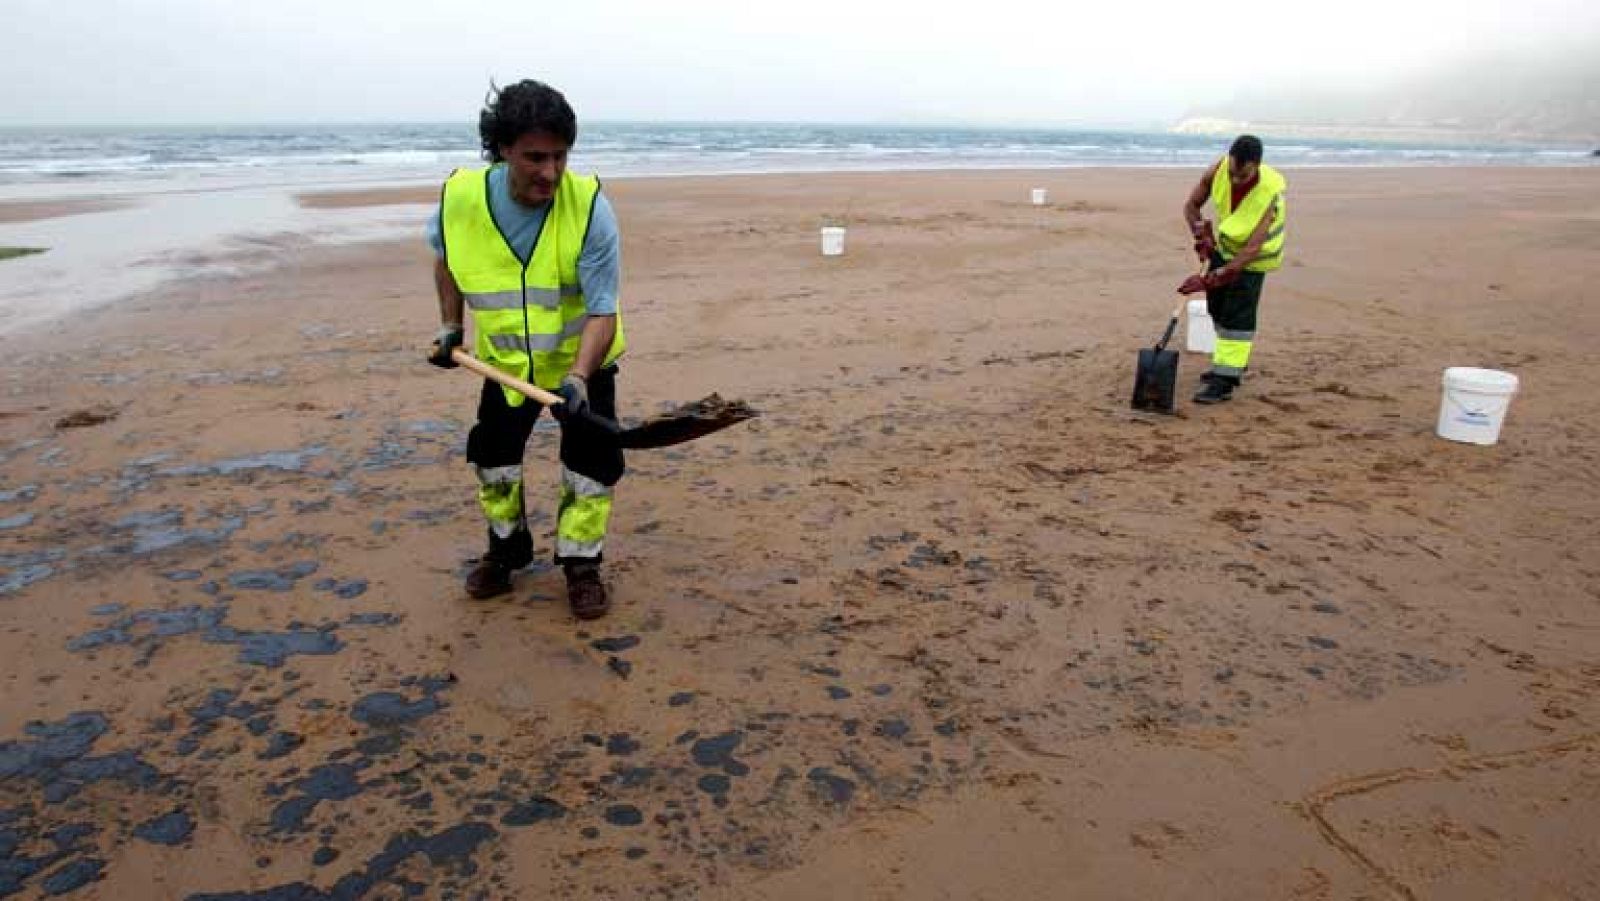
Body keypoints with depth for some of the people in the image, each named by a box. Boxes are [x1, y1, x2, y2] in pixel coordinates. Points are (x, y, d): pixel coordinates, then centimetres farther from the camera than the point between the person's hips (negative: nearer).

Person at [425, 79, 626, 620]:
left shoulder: (589, 205, -29)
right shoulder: (460, 197, -20)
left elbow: (603, 311, -30)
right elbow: (446, 259, 6)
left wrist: (577, 378, -42)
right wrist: (452, 326, 0)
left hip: (582, 358, -3)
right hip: (505, 357, 3)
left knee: (590, 461, -5)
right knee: (492, 456, 12)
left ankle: (581, 564, 14)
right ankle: (506, 549, 35)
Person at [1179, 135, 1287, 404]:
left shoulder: (1270, 192, -36)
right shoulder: (1218, 170, -24)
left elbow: (1252, 249, -38)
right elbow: (1191, 205, -6)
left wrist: (1211, 279, -43)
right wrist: (1201, 234, -21)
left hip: (1253, 253, -6)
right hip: (1224, 243, 6)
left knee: (1238, 313, -13)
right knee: (1217, 306, 14)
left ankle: (1225, 381, -12)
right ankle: (1230, 361, 33)